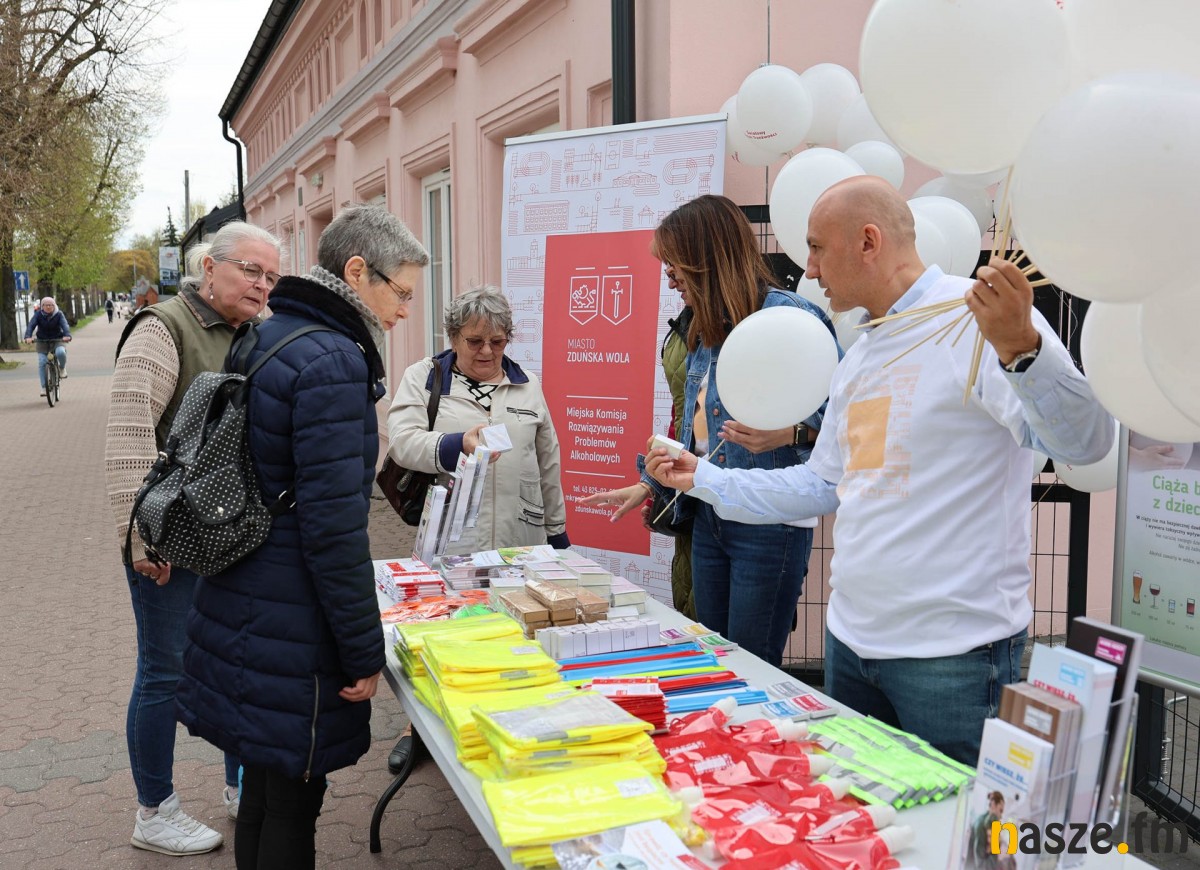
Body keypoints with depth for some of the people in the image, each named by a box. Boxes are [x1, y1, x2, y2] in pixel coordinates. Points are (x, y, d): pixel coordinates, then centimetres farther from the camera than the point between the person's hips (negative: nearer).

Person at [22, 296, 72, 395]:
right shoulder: (38, 315, -7)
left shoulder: (59, 315, -9)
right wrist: (28, 337, -38)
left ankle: (62, 368, 2)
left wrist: (67, 335, -45)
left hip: (57, 340, -1)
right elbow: (31, 325, -19)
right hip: (42, 341, 1)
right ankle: (44, 387, -2)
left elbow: (65, 325, -24)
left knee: (60, 352, -32)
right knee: (42, 363, -11)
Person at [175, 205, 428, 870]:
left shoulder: (269, 336, 10)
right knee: (292, 804, 6)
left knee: (264, 785, 21)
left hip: (244, 608, 9)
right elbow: (334, 528, -23)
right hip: (291, 634, -9)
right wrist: (365, 652, -15)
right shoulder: (332, 362, -19)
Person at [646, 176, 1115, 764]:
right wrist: (704, 479, 21)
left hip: (953, 649, -8)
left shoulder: (978, 316, -13)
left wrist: (1020, 348, -42)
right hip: (851, 638, 9)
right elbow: (823, 486, 20)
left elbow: (1085, 442, -25)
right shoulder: (859, 357, 14)